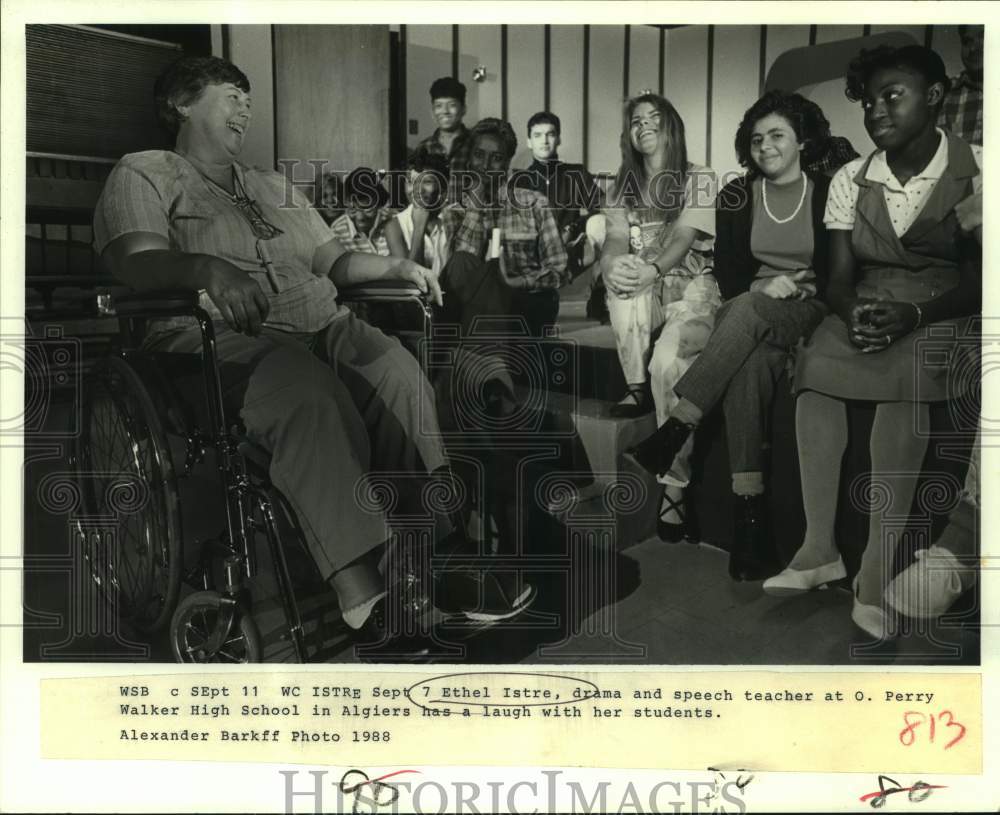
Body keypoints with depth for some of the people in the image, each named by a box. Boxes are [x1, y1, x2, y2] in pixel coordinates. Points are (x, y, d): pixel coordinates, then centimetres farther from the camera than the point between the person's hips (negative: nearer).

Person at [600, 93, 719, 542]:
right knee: (624, 276, -36)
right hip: (641, 297, 3)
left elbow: (683, 240, -12)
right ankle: (637, 386, -23)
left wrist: (652, 270, -34)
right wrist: (613, 265, -26)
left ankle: (674, 485, -29)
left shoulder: (699, 179, 3)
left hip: (690, 289, -3)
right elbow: (613, 242, 0)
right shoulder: (623, 185, 16)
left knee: (668, 364, -34)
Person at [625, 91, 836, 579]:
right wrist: (764, 284, -10)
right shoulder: (737, 196, 14)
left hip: (809, 313, -1)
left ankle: (675, 429, -38)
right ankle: (748, 514, -39)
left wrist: (799, 289, -14)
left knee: (747, 310, -37)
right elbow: (727, 273, 8)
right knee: (749, 365, -35)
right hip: (746, 315, 2)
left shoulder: (828, 192, 7)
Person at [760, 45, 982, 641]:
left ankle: (877, 572, -35)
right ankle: (820, 548, -26)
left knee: (906, 373, -36)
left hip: (943, 314, -3)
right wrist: (853, 315, -20)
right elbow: (839, 277, 3)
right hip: (864, 310, 4)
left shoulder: (976, 169, -3)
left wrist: (913, 314, -24)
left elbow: (982, 279, -7)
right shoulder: (850, 180, 8)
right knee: (816, 365, -29)